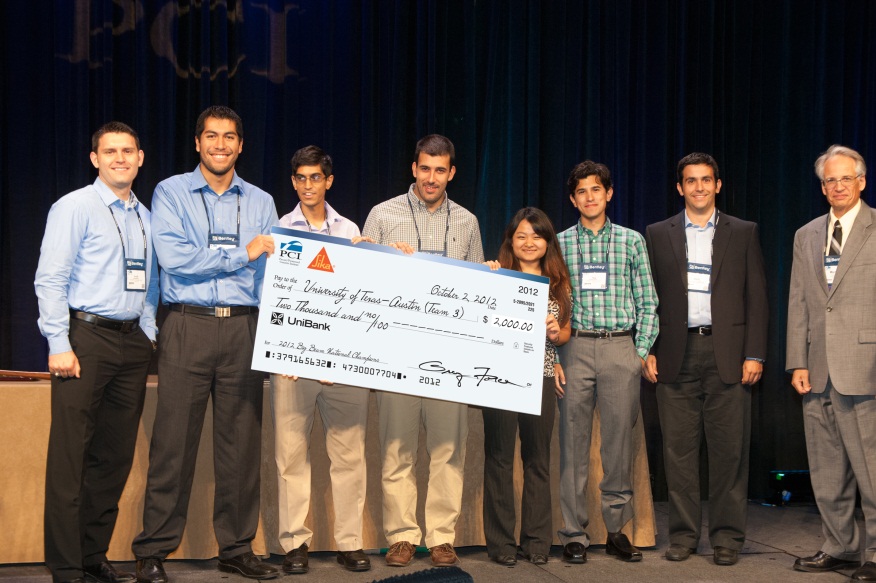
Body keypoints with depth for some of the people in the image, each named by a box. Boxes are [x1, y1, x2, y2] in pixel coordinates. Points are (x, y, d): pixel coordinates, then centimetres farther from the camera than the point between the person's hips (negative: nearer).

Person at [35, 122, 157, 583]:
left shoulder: (144, 217, 17)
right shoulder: (75, 207, -2)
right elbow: (50, 279, -8)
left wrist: (148, 335, 12)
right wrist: (60, 345, -14)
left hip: (131, 342, 7)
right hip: (85, 337, -6)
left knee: (115, 455, 9)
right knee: (70, 455, -6)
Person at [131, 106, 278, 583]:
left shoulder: (261, 202, 15)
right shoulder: (171, 193, 5)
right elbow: (173, 256, -10)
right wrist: (242, 254, -7)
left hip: (245, 328, 3)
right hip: (188, 326, -3)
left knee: (242, 442, 6)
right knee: (174, 442, -3)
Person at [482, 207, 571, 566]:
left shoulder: (559, 284, 11)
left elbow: (565, 333, 17)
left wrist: (556, 332, -5)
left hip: (541, 378, 3)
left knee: (538, 458, 8)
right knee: (499, 457, 2)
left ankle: (537, 540, 16)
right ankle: (501, 541, 9)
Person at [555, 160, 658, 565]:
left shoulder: (631, 241, 9)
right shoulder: (560, 243, 8)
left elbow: (647, 302, 9)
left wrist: (643, 351, 0)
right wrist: (551, 355, -2)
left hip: (621, 347, 0)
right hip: (575, 347, 0)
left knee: (620, 439, 2)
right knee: (574, 440, 0)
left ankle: (617, 529, 13)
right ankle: (574, 534, 6)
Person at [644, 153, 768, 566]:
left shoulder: (743, 233, 9)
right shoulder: (658, 235, 10)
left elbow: (756, 296, 5)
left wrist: (755, 354, -3)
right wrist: (647, 350, 0)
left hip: (727, 355, -1)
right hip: (676, 355, 1)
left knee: (729, 450, 0)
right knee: (679, 450, 3)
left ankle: (727, 536, 10)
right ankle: (683, 534, 13)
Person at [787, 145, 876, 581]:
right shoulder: (806, 236, 16)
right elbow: (798, 303, 14)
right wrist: (798, 362, 6)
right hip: (818, 371, 5)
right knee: (826, 471, 11)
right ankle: (839, 548, 22)